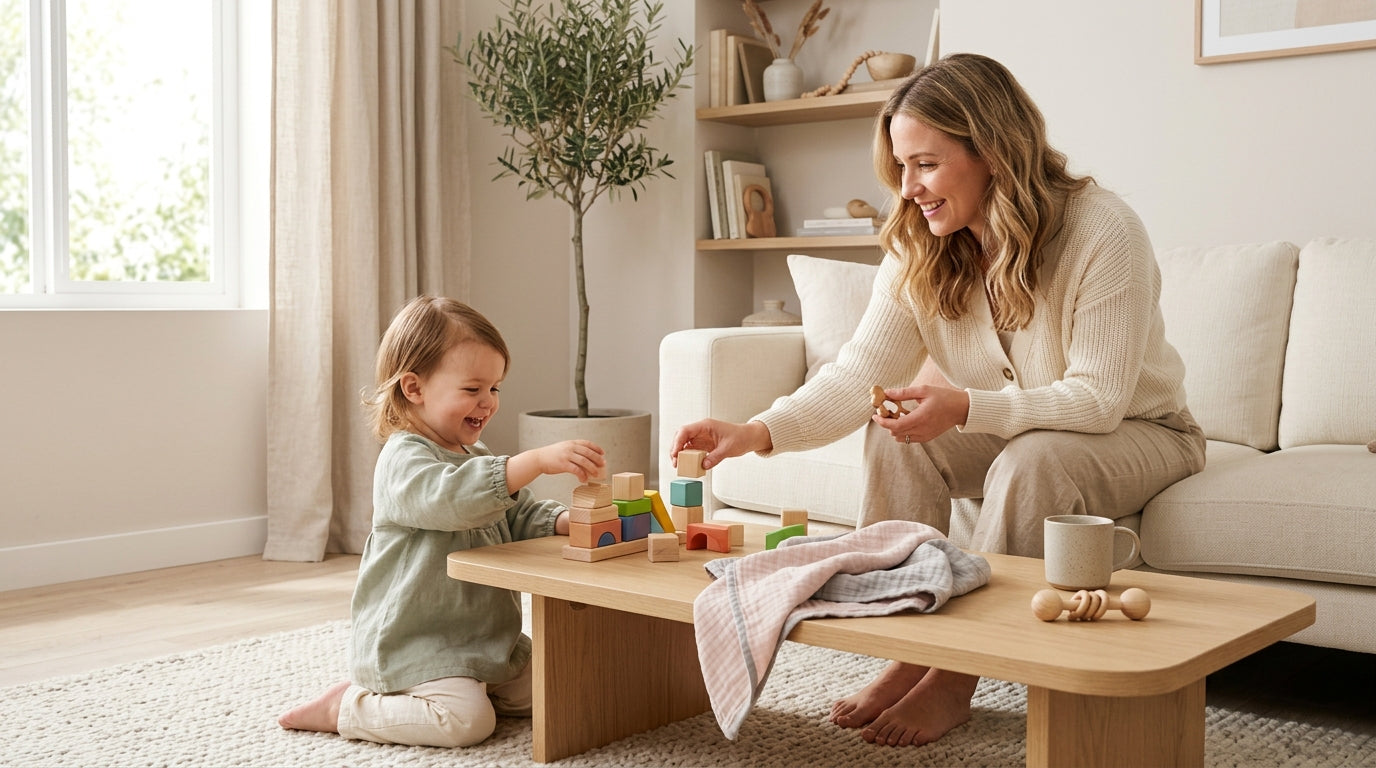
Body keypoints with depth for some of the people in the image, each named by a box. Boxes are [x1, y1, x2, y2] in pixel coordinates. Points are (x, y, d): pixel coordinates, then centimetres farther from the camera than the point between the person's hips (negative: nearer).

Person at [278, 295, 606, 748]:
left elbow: (521, 518, 13)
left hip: (479, 635, 10)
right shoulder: (403, 459, -19)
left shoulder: (475, 457, 13)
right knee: (468, 721, -23)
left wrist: (567, 521, -9)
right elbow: (454, 497, -39)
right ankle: (346, 708, -3)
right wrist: (537, 461, -46)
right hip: (411, 642, -9)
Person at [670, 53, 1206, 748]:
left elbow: (1097, 398, -28)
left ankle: (956, 680, -21)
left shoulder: (1104, 233, -27)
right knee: (896, 434, -20)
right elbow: (860, 374, -17)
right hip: (1008, 431, 5)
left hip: (1139, 430, -5)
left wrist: (965, 408, -43)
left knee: (1032, 460, -35)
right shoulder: (918, 252, -9)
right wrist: (758, 432, -34)